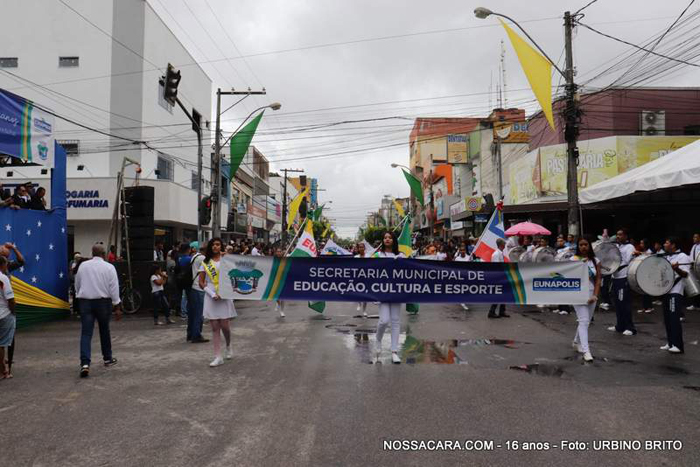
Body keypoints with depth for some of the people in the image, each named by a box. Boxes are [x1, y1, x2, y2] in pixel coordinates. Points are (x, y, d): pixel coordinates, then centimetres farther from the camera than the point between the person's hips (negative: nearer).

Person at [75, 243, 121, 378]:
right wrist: (117, 307, -4)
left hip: (85, 301, 1)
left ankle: (85, 364, -17)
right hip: (102, 302, -1)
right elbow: (114, 288, -8)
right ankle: (108, 358, 29)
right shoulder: (109, 267, -6)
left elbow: (77, 285, 12)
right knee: (104, 331, 16)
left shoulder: (83, 265, 2)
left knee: (86, 333, -3)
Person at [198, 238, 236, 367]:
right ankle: (218, 357, 7)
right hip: (211, 297, 1)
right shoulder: (205, 263, 7)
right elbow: (201, 282, 4)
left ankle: (228, 346, 27)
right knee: (215, 327, 2)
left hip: (224, 296, -1)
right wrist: (212, 294, -8)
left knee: (224, 325, -3)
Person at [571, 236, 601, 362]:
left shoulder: (595, 261, 4)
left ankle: (577, 342, 36)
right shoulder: (574, 259, -3)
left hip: (591, 294, 4)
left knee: (585, 321, 13)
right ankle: (586, 351, -14)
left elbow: (598, 279, 2)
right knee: (584, 321, -12)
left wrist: (595, 295, -8)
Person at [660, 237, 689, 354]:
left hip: (676, 292, -8)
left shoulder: (683, 257, -8)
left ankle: (678, 345, -5)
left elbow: (685, 274, -18)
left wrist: (676, 269, -36)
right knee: (667, 318, 10)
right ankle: (670, 343, 18)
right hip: (666, 290, 8)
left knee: (674, 318, -9)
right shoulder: (666, 257, 16)